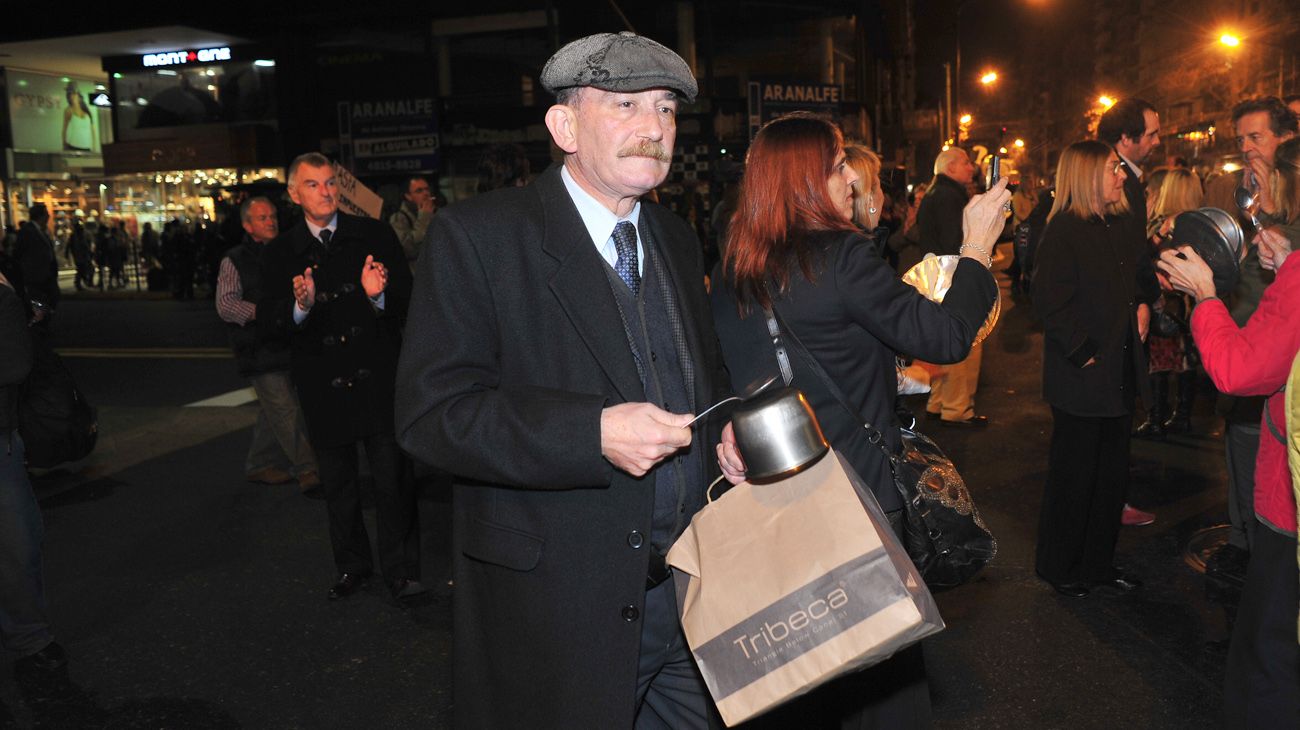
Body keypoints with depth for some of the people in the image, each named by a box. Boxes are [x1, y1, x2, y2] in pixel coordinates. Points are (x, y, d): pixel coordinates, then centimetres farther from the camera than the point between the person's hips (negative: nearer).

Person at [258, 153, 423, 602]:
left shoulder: (373, 236, 2)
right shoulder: (280, 254, 5)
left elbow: (407, 298, -1)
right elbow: (267, 324, -2)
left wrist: (379, 296, -23)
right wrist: (300, 306, -22)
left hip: (377, 378, -2)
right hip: (322, 387, 2)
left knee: (393, 479, -3)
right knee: (338, 485, 14)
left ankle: (402, 572, 11)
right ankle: (352, 567, 31)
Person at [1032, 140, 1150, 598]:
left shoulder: (1118, 226, 11)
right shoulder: (1064, 230, -15)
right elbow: (1051, 303, -20)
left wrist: (1139, 314, 7)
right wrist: (1085, 355, -18)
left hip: (1119, 376, 8)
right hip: (1081, 380, -8)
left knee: (1113, 472, 15)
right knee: (1074, 475, 4)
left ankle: (1098, 562, 29)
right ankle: (1059, 566, 21)